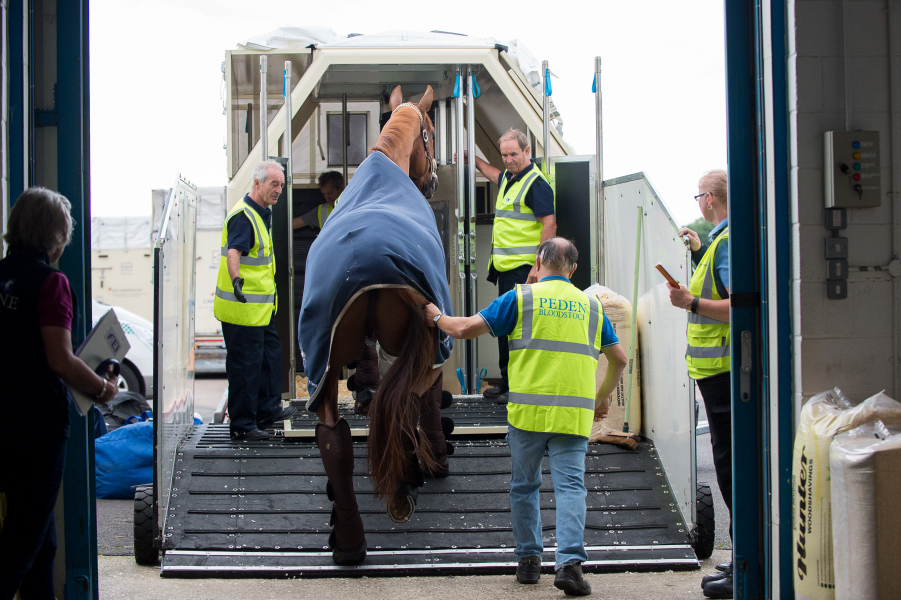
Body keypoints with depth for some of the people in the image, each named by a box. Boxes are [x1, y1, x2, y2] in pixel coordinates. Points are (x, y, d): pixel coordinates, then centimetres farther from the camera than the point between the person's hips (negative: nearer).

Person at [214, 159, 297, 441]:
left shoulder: (263, 214, 13)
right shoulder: (243, 217, -19)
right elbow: (233, 252, -35)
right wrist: (236, 280, -52)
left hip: (260, 306, 10)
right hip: (243, 308, -10)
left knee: (270, 353, 20)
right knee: (245, 364, -5)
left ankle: (267, 410, 33)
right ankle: (241, 425, 3)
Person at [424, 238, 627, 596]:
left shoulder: (521, 297, 3)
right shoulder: (590, 306, 13)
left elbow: (467, 329, 1)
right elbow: (619, 358, 19)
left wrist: (437, 317, 21)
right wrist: (602, 397, 34)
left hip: (528, 411, -1)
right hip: (574, 415, 1)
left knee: (524, 486, 14)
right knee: (570, 486, -2)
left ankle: (529, 559, 19)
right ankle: (570, 562, -16)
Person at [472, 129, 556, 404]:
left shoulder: (536, 183, -14)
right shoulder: (509, 177, 15)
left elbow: (550, 224, -19)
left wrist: (539, 266, -23)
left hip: (523, 268, -10)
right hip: (505, 267, 10)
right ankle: (506, 383, 22)